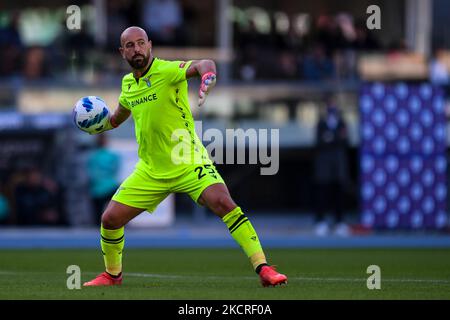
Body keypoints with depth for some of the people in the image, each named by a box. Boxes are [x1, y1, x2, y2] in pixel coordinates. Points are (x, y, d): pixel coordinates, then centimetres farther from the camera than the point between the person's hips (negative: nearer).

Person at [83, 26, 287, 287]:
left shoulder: (167, 70, -14)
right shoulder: (127, 83, 7)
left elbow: (203, 65, -35)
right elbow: (121, 114, 30)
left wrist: (207, 76, -56)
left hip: (188, 164, -6)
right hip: (150, 172, 6)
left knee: (223, 202, -27)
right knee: (110, 219, 0)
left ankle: (263, 268, -24)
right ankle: (113, 274, 27)